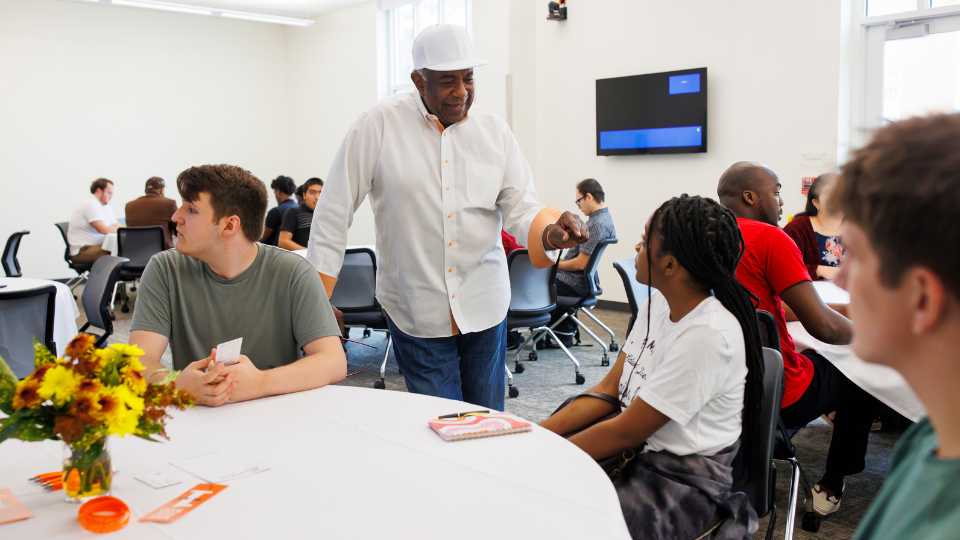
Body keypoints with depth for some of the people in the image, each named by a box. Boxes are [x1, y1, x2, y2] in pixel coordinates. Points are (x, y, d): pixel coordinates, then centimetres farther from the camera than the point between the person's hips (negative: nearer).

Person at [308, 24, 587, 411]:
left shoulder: (495, 132, 2)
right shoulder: (379, 126, -8)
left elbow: (521, 209, 0)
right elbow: (334, 211, -6)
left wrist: (550, 234, -24)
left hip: (485, 307, 3)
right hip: (417, 312, -3)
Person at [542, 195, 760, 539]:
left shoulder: (708, 334, -24)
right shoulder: (658, 302, 1)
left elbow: (626, 432, -20)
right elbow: (608, 391, 4)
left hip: (685, 482, -7)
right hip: (637, 452, 7)